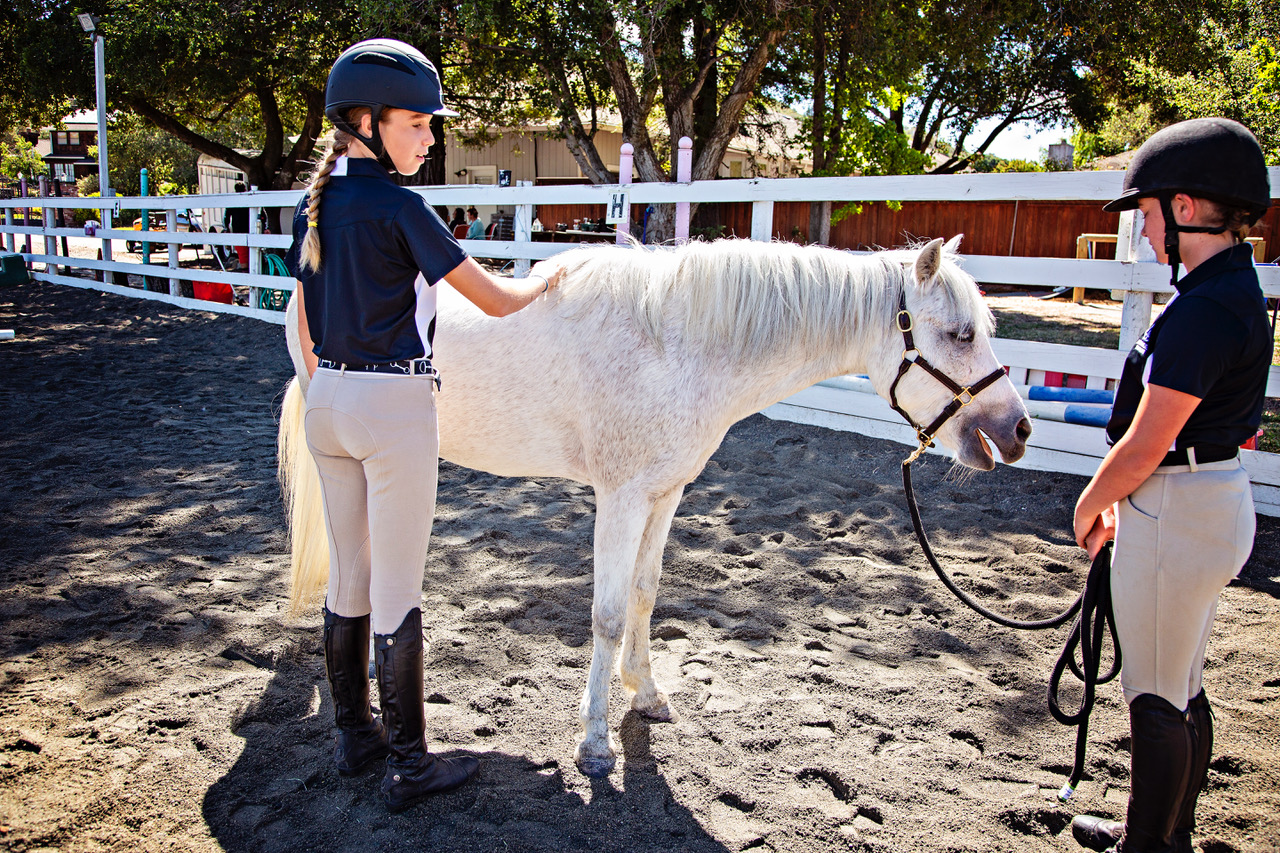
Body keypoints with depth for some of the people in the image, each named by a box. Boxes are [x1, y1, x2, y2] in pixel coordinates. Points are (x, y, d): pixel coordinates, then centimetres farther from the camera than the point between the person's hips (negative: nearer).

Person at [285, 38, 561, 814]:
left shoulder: (314, 205, 9)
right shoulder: (398, 206, -15)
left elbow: (306, 324, 14)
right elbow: (496, 299, -13)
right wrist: (546, 276, 7)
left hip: (327, 400, 8)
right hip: (393, 405, -8)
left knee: (349, 576, 17)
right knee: (398, 592, 2)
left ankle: (354, 735, 32)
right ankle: (407, 766, 15)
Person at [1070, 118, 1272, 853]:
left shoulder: (1203, 308, -23)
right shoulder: (1238, 290, 9)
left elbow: (1145, 446, -22)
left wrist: (1090, 504, -5)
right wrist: (1122, 503, 14)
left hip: (1176, 516, -10)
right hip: (1214, 504, 10)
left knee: (1158, 699, 6)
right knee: (1183, 689, 21)